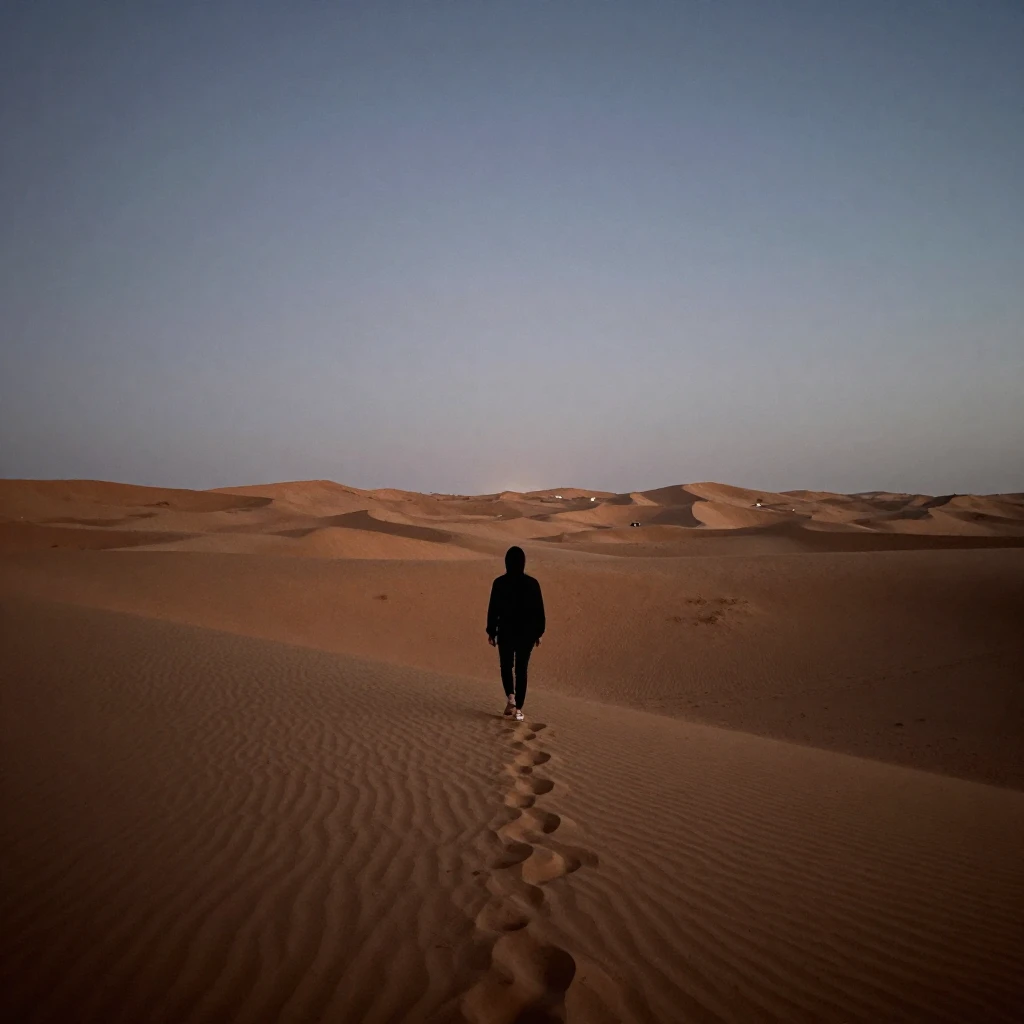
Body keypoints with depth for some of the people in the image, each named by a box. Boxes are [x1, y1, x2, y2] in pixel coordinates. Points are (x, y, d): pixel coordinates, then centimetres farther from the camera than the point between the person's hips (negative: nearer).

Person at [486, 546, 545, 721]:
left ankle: (510, 696, -4)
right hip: (527, 633, 1)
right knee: (521, 670, 11)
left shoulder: (499, 583, -10)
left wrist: (491, 632, 5)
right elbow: (539, 611, -2)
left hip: (506, 632, -1)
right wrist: (539, 633, 9)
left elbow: (493, 609, -6)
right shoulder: (532, 583, -7)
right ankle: (518, 709, 10)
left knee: (506, 666, 19)